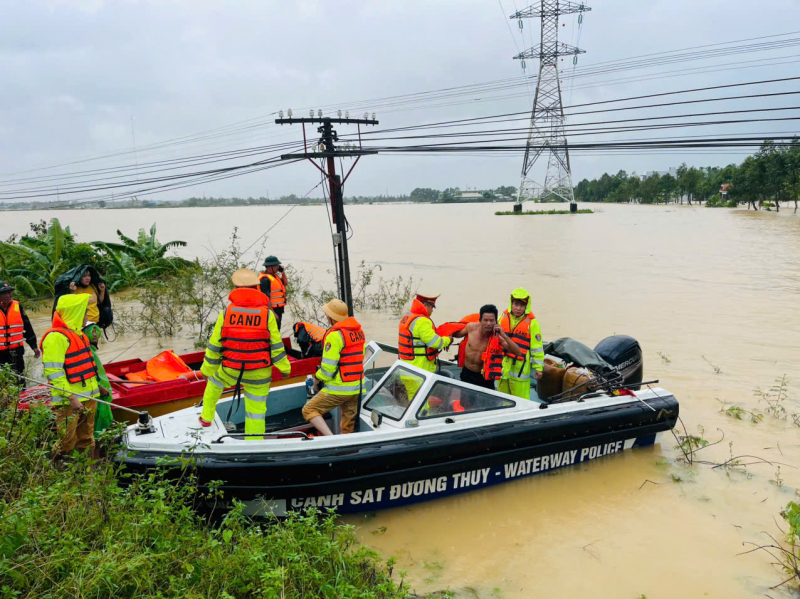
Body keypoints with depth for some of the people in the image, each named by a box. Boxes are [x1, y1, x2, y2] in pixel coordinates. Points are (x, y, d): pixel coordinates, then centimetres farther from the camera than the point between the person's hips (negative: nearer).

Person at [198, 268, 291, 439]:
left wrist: (207, 370, 9)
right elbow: (276, 346, -9)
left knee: (214, 382, 33)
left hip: (230, 370, 1)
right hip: (258, 374, -1)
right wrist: (285, 367, 5)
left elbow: (214, 346, -3)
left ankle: (207, 417, 47)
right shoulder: (267, 314, -12)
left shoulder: (226, 313, -9)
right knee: (256, 411, 10)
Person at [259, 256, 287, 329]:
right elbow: (266, 298, -23)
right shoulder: (265, 279, -18)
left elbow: (285, 284, 25)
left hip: (278, 309, 10)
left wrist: (283, 272, 10)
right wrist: (273, 313, -24)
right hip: (272, 310, -10)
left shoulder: (274, 276, 12)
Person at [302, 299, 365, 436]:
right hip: (358, 388, 8)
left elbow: (328, 367, -18)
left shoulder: (335, 335, -16)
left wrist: (317, 379, 0)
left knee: (309, 410, 2)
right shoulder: (359, 331, 10)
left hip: (338, 388, -8)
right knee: (349, 429, 15)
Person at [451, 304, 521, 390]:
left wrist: (504, 335, -36)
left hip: (484, 377, -2)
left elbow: (518, 353, -28)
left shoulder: (497, 337, -20)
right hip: (466, 374, 2)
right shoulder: (471, 327, -14)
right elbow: (457, 334, 10)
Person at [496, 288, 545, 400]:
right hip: (502, 366, 5)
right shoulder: (503, 317, 8)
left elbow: (537, 347, -4)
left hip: (520, 369, -5)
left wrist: (538, 368, -5)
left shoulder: (532, 322, -6)